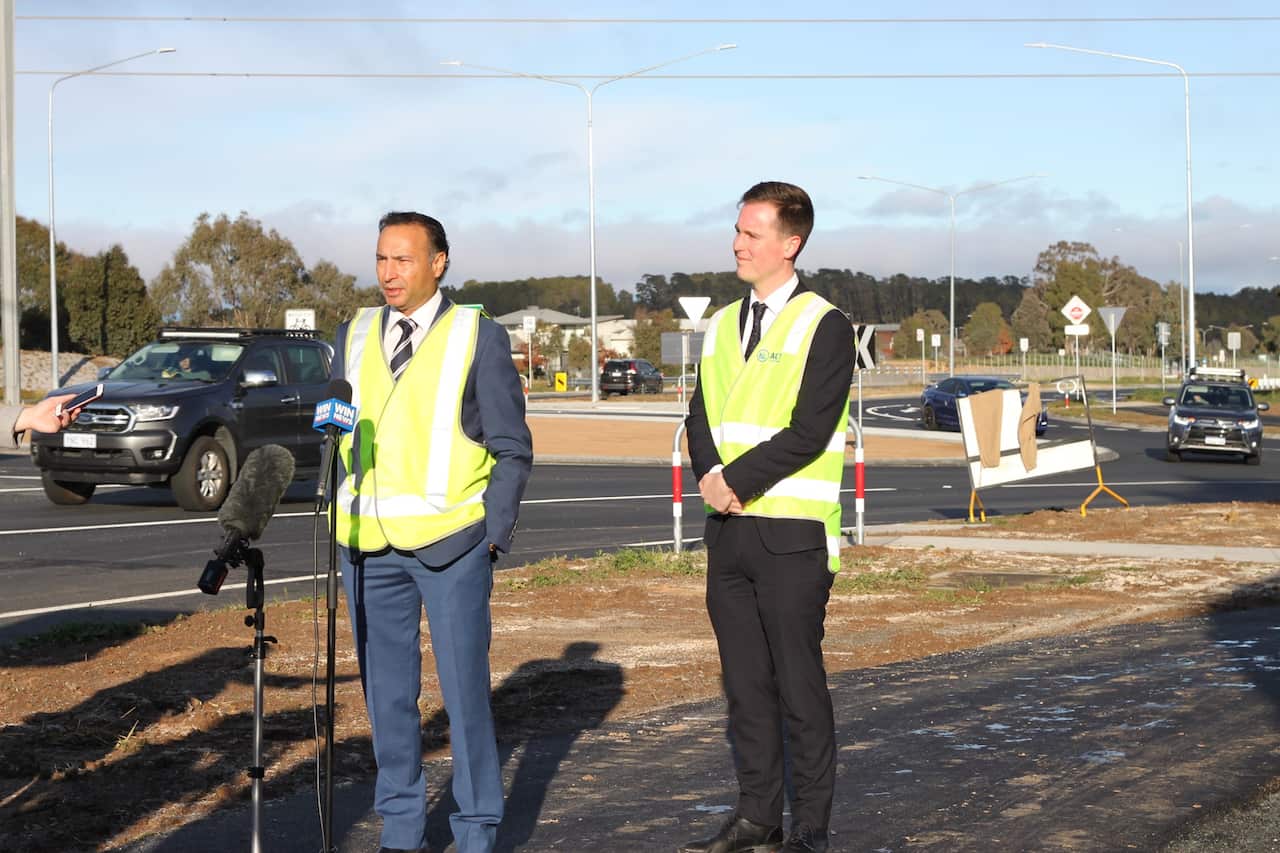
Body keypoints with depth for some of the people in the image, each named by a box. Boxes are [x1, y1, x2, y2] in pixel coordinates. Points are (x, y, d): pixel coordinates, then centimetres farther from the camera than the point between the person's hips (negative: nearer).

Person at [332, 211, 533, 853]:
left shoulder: (479, 336, 2)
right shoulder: (354, 336, 13)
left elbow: (512, 448, 2)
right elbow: (334, 432, 17)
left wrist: (494, 532, -5)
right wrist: (336, 514, 5)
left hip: (450, 541, -4)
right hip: (367, 545, 4)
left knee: (464, 689, -2)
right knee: (387, 694, 8)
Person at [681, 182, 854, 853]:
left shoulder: (824, 327, -6)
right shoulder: (722, 326, 15)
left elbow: (809, 431, -14)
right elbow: (701, 417, 10)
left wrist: (738, 481, -14)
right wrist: (711, 476, -9)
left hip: (791, 532, -6)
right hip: (727, 528, 6)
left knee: (799, 684, -1)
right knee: (744, 682, 11)